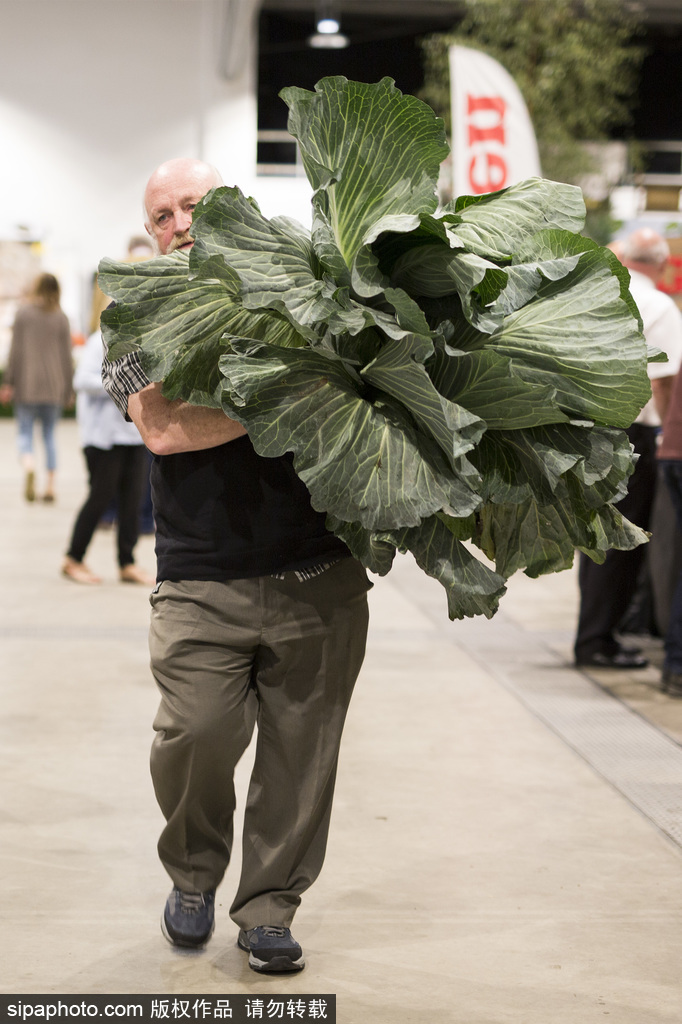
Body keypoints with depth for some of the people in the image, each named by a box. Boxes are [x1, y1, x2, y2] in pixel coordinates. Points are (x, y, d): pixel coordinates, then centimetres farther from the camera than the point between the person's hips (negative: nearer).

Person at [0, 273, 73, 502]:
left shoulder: (23, 313, -2)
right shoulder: (61, 318, 1)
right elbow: (66, 356, 2)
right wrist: (68, 390, 9)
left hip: (27, 383, -2)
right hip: (54, 385, 2)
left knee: (24, 433, 4)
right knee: (49, 434, 12)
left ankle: (29, 467, -26)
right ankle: (50, 485, 6)